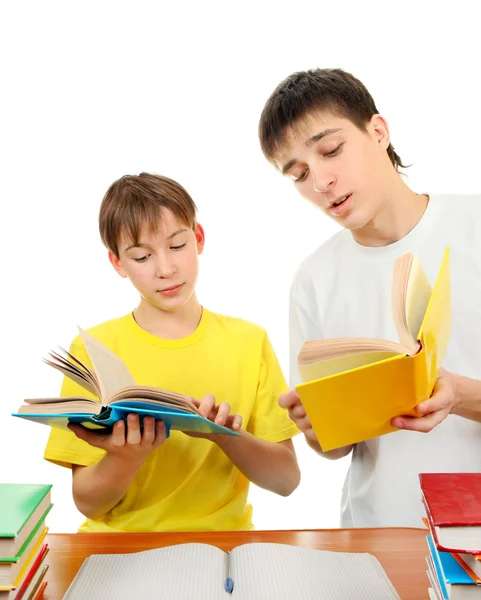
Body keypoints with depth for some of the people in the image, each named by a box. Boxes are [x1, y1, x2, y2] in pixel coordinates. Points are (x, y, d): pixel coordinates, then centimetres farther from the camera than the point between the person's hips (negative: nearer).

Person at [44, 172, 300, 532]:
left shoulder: (248, 341, 0)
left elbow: (286, 478, -2)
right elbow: (87, 502, -3)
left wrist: (223, 434, -17)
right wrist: (126, 458, -21)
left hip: (221, 537, 1)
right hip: (119, 545, 0)